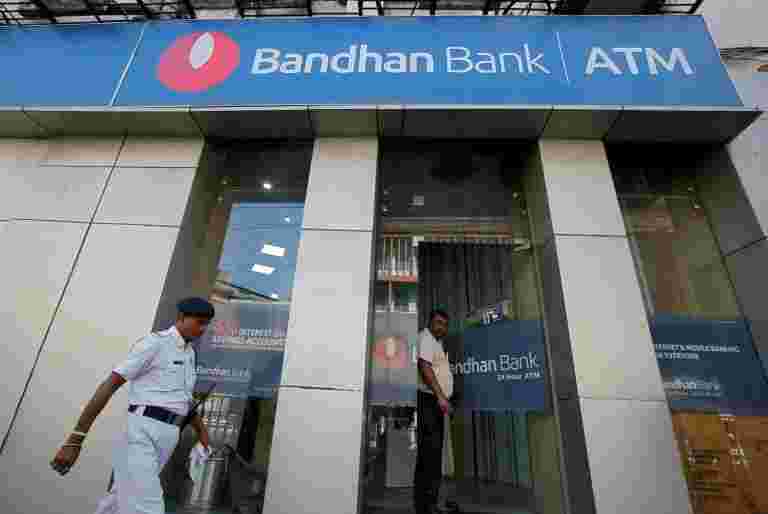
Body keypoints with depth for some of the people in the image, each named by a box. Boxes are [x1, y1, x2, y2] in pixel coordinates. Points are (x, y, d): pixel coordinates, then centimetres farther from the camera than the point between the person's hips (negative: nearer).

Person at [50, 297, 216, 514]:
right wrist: (75, 439, -18)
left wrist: (201, 431, 26)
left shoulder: (189, 352, 16)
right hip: (141, 432, -7)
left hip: (168, 436, 8)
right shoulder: (155, 343, -9)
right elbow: (110, 384, -13)